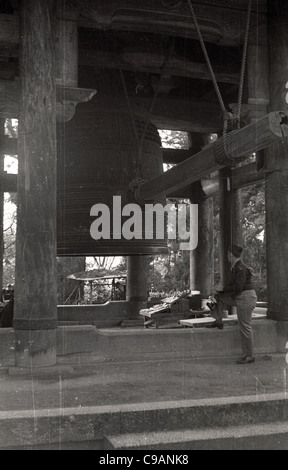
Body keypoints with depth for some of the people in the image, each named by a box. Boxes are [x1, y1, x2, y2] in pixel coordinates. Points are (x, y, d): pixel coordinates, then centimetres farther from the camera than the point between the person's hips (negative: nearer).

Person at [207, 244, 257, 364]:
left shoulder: (241, 268, -19)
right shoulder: (236, 267, 11)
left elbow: (238, 287, -24)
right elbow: (233, 285, 17)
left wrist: (223, 289, -11)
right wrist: (220, 292, 10)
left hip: (246, 299, -10)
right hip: (240, 298, 10)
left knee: (245, 327, -3)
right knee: (220, 296, 19)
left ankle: (249, 356, 6)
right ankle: (218, 322, 24)